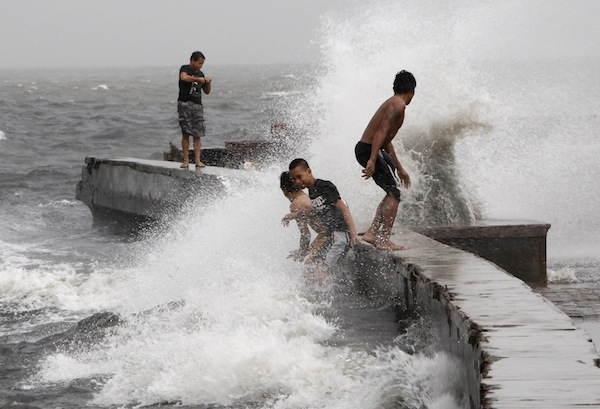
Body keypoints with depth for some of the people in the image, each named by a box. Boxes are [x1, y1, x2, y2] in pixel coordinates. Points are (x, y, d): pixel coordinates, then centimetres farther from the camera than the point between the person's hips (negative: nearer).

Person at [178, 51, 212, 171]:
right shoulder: (185, 69, -1)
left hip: (197, 105, 5)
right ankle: (186, 160, -6)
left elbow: (207, 91, 23)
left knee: (197, 134, -2)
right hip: (185, 103, -5)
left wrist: (208, 83, 4)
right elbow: (184, 77, -25)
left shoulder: (200, 74, 18)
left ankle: (197, 160, -6)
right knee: (186, 133, -7)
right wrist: (198, 79, -23)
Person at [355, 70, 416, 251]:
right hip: (368, 150, -10)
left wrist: (399, 168, 33)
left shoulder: (392, 104, 22)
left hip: (365, 149, 10)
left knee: (392, 193, 16)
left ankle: (372, 232, 14)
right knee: (393, 193, -8)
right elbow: (382, 132, -22)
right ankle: (384, 239, -10)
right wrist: (372, 160, -29)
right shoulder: (398, 105, -11)